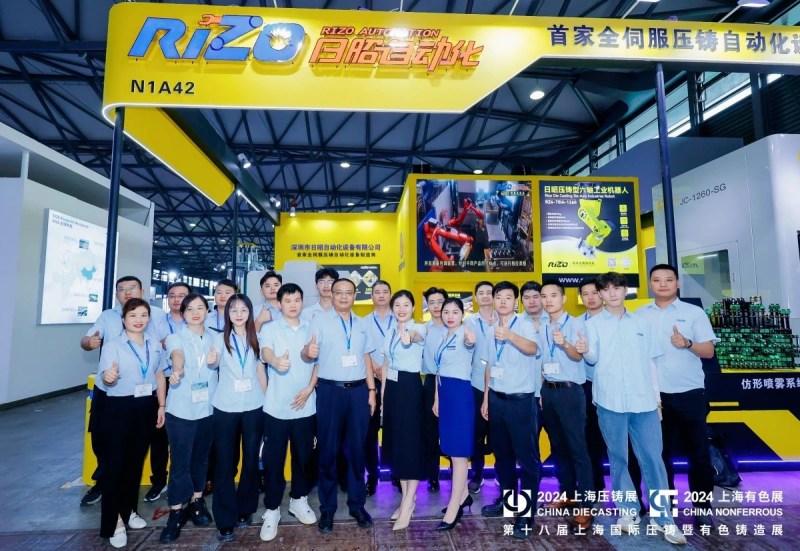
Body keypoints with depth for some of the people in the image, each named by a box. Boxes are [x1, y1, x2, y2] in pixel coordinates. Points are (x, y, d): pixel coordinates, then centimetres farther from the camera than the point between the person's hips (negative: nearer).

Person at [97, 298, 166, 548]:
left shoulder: (155, 345, 4)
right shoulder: (113, 345, -8)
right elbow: (106, 378, -18)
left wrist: (161, 406, 8)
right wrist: (109, 376, -43)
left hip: (147, 407, 4)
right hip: (119, 408, -4)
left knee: (136, 461, 14)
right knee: (115, 463, 1)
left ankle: (129, 510, 32)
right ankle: (114, 522, 14)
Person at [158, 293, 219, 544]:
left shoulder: (214, 337, 7)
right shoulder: (175, 338, -3)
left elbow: (218, 362, -3)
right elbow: (177, 355, -25)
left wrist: (215, 360, -27)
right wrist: (177, 369, -47)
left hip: (208, 408, 3)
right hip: (181, 409, -3)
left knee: (202, 457, 14)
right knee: (180, 461, 0)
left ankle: (197, 500, 31)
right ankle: (176, 513, 14)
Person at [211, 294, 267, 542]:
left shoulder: (256, 339, 7)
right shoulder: (219, 338, 5)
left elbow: (261, 372, 10)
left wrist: (266, 400, 5)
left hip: (253, 407, 1)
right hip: (225, 407, -1)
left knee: (251, 459, 8)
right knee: (225, 462, 2)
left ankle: (245, 509, 26)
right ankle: (226, 519, 12)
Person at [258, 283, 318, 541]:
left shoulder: (311, 330, 7)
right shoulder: (269, 328, -2)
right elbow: (265, 351, -22)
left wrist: (309, 389, -5)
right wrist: (276, 361, -44)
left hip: (305, 405, 3)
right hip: (276, 406, -2)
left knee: (303, 455, 13)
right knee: (273, 458, 4)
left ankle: (298, 500, 33)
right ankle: (272, 509, 20)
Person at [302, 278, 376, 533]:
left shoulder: (362, 323, 11)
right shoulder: (320, 320, -1)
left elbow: (366, 357, 12)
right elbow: (307, 352, -12)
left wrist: (371, 390, 7)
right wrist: (308, 351, -35)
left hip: (358, 390, 3)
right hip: (330, 390, -3)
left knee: (357, 448, 11)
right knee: (328, 450, 7)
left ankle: (357, 504, 27)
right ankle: (327, 508, 22)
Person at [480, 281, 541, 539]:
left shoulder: (524, 325, -10)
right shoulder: (491, 330, 7)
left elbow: (532, 348, -33)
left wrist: (511, 336, -52)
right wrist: (486, 398, 14)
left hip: (521, 400, -6)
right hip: (497, 399, 6)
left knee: (527, 456, 3)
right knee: (501, 453, 18)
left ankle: (527, 512, 16)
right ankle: (507, 498, 36)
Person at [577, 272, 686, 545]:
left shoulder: (641, 322, 12)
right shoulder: (594, 323, 4)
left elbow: (650, 362, 13)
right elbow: (593, 358, -7)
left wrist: (657, 399, 10)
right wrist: (584, 351, -31)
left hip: (644, 400, 2)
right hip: (610, 400, -1)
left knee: (653, 457, 4)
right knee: (618, 458, 7)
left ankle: (662, 517, 17)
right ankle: (628, 511, 22)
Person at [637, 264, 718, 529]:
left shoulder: (694, 312, 1)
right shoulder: (640, 315, 5)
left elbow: (709, 351, -3)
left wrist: (688, 343, -21)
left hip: (689, 393, -1)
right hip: (654, 395, 1)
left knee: (698, 452, 7)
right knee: (660, 452, 10)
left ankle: (702, 507, 22)